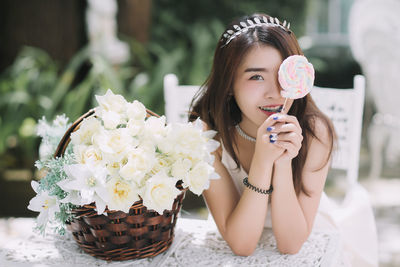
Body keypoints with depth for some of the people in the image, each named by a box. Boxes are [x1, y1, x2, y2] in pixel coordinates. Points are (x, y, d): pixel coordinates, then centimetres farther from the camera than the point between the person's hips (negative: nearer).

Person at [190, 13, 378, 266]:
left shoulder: (315, 133, -20)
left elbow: (291, 244, -21)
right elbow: (241, 244, -24)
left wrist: (284, 162, -34)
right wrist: (262, 159, -35)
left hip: (308, 246, 2)